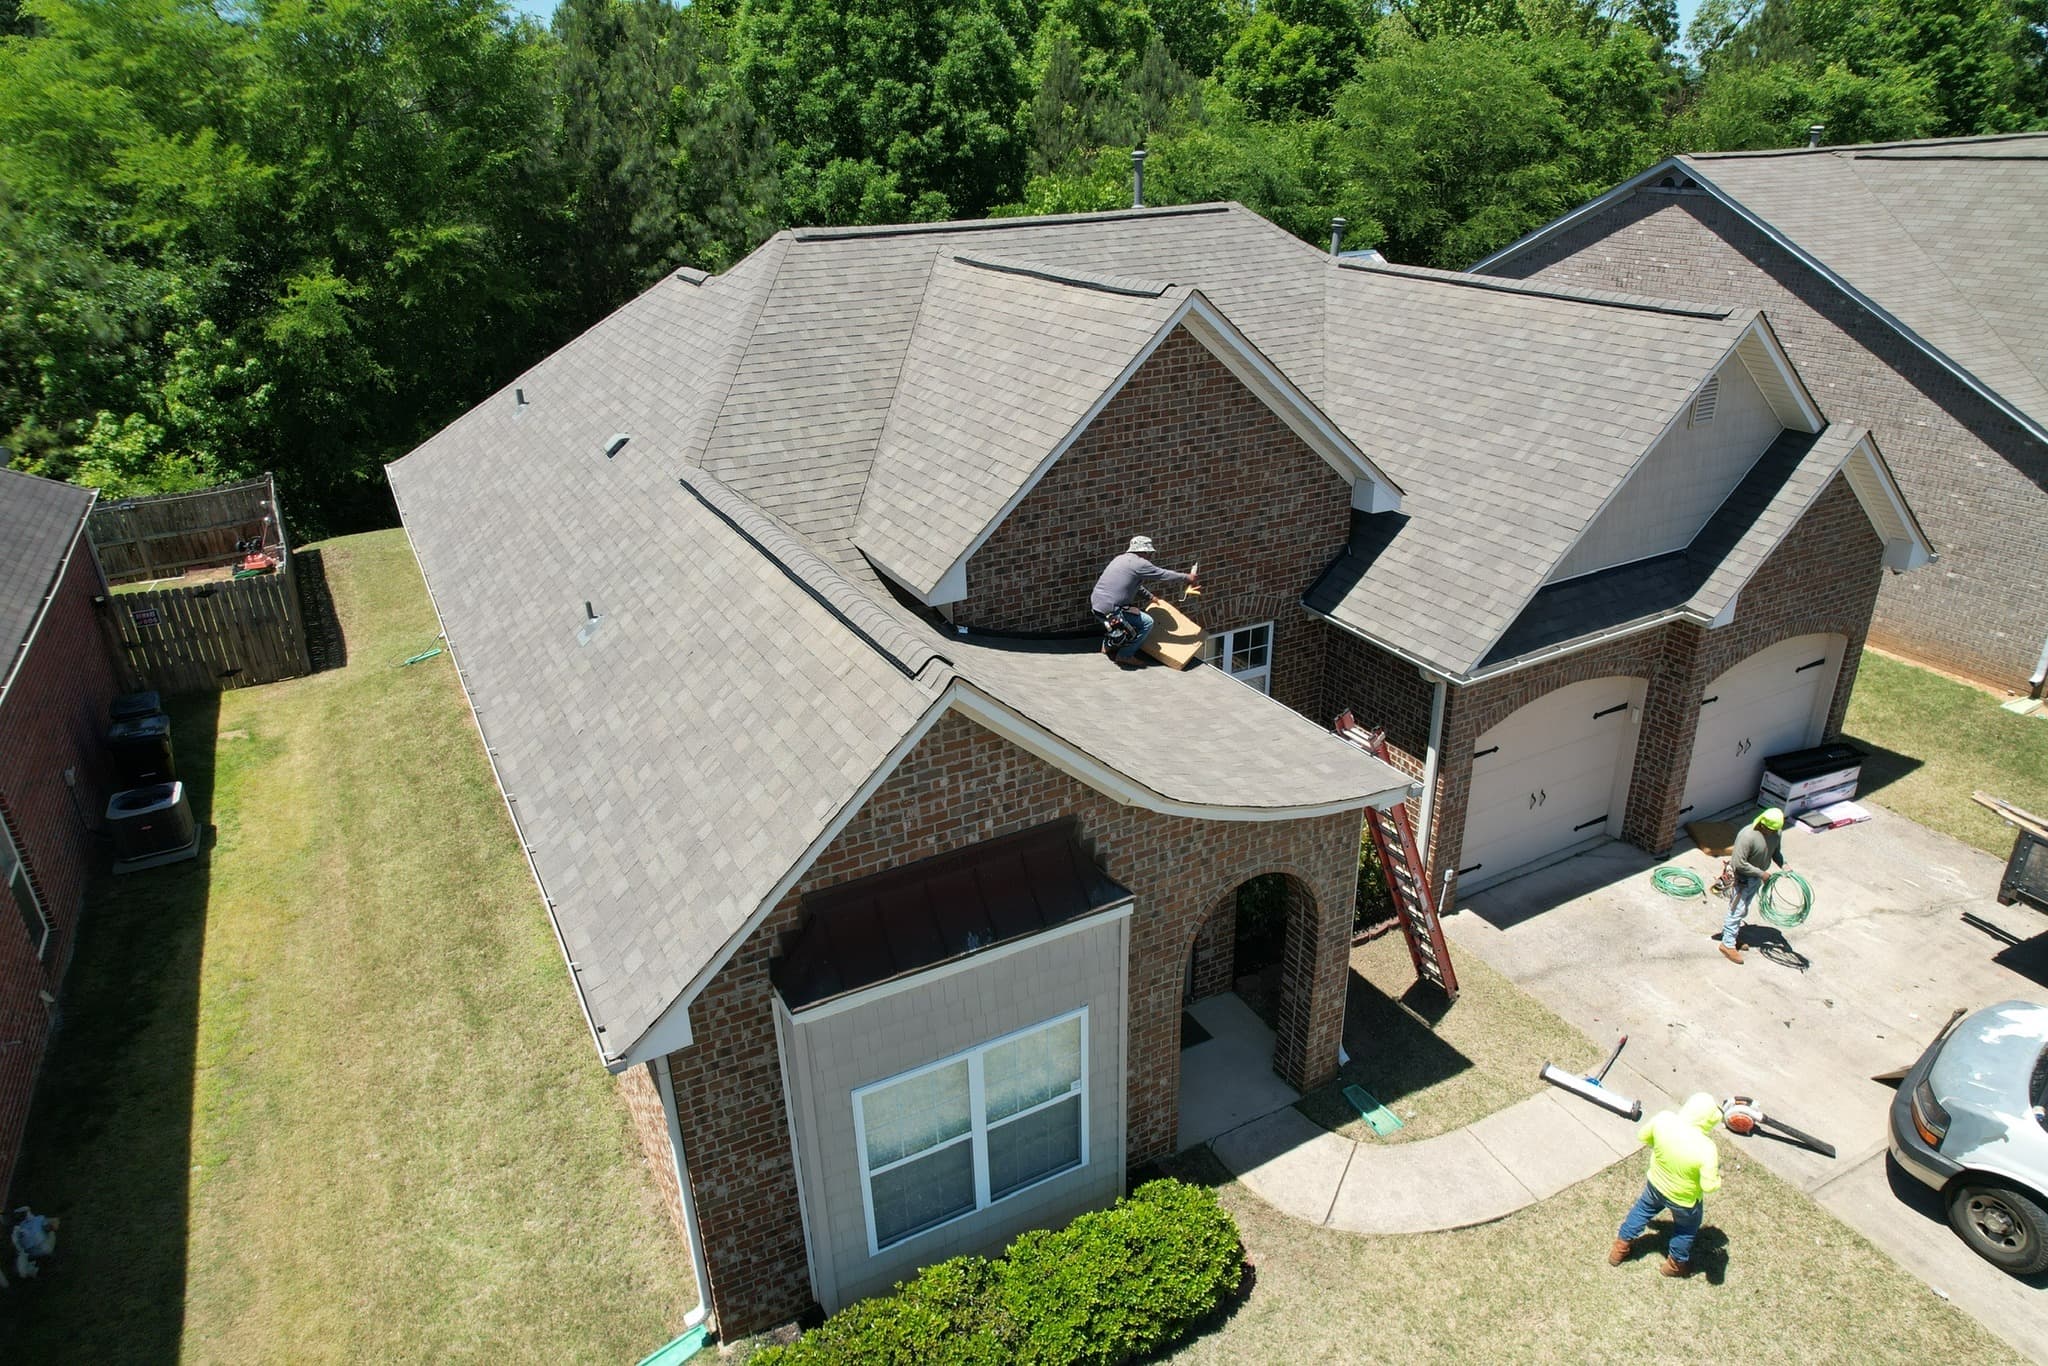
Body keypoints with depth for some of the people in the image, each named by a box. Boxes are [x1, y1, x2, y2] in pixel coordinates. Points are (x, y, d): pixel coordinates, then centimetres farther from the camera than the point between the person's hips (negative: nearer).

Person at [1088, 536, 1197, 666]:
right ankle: (1124, 655, 1)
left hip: (1095, 605, 9)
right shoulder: (1139, 563, -9)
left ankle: (1108, 645, 30)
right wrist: (1186, 578, 11)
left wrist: (1149, 595, 37)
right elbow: (1164, 575, -2)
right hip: (1109, 611, -9)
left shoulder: (1120, 558, 18)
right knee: (1147, 623, -2)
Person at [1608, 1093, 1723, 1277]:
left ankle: (1620, 1248, 50)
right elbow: (1709, 1186, -26)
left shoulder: (1663, 1119, -27)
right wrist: (1716, 1170, -7)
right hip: (1684, 1200, -3)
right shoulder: (1706, 1149, -39)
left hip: (1655, 1184, 4)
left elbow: (1642, 1136, -8)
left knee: (1642, 1209, 33)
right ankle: (1676, 1264, 54)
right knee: (1686, 1228, 30)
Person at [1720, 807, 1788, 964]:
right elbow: (1739, 863, -29)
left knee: (1743, 910, 21)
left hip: (1756, 878, 8)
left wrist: (1783, 864, -6)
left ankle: (1732, 933, 38)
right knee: (1737, 910, 0)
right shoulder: (1748, 836, -32)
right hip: (1742, 879, -8)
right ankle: (1728, 944, 9)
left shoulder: (1774, 833, -8)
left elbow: (1776, 851, 11)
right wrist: (1761, 873, -24)